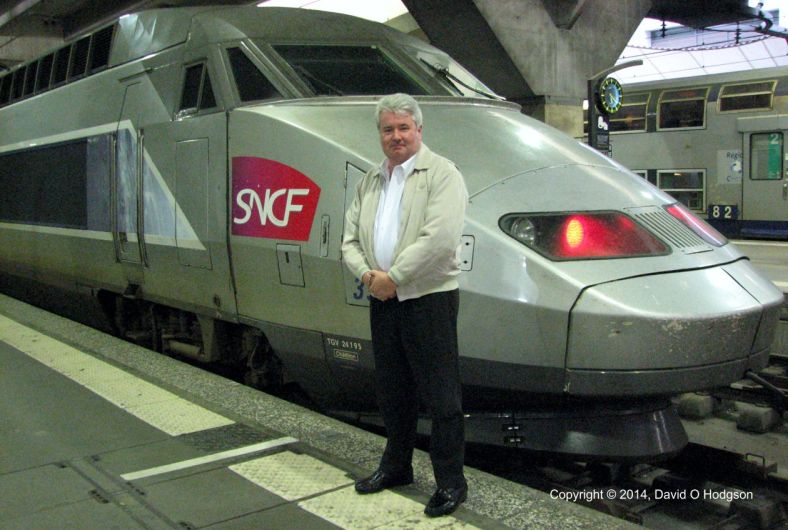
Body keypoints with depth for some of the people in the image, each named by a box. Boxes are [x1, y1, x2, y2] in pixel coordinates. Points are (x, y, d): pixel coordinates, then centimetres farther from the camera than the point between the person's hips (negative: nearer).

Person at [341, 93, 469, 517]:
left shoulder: (441, 174, -7)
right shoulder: (370, 181, 16)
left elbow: (440, 239, -19)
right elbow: (350, 238, 14)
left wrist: (392, 277, -16)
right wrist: (367, 274, -6)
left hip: (429, 299, -7)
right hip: (383, 302, 7)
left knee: (440, 395, 0)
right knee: (391, 390, 17)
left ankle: (451, 482, 12)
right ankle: (396, 466, 34)